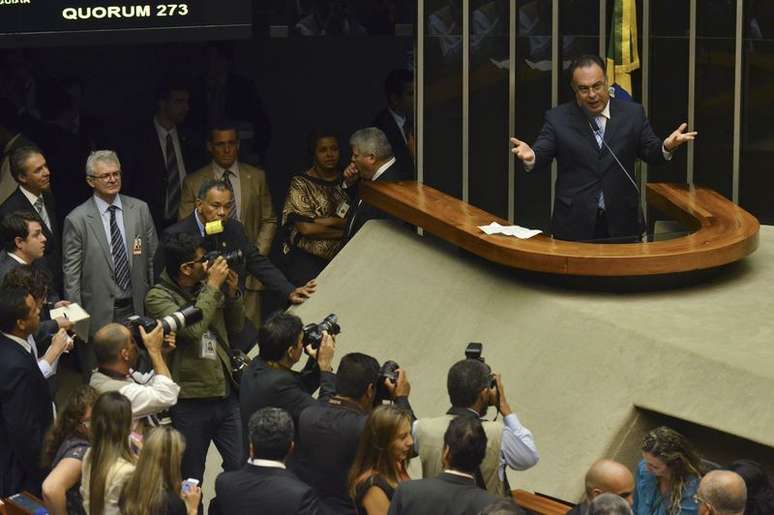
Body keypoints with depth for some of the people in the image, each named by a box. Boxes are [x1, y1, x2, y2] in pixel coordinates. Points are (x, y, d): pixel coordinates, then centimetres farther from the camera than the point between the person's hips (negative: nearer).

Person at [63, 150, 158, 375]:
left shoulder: (140, 209, 4)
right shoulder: (77, 220, -6)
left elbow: (153, 259, 9)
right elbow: (71, 274, -4)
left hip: (137, 308, 3)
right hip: (99, 314, -3)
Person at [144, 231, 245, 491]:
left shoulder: (206, 286, 6)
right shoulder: (158, 298, -10)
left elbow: (236, 325, 15)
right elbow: (192, 328, -25)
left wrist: (232, 292, -2)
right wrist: (213, 287, -17)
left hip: (226, 394, 5)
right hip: (190, 402, -5)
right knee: (191, 480, 8)